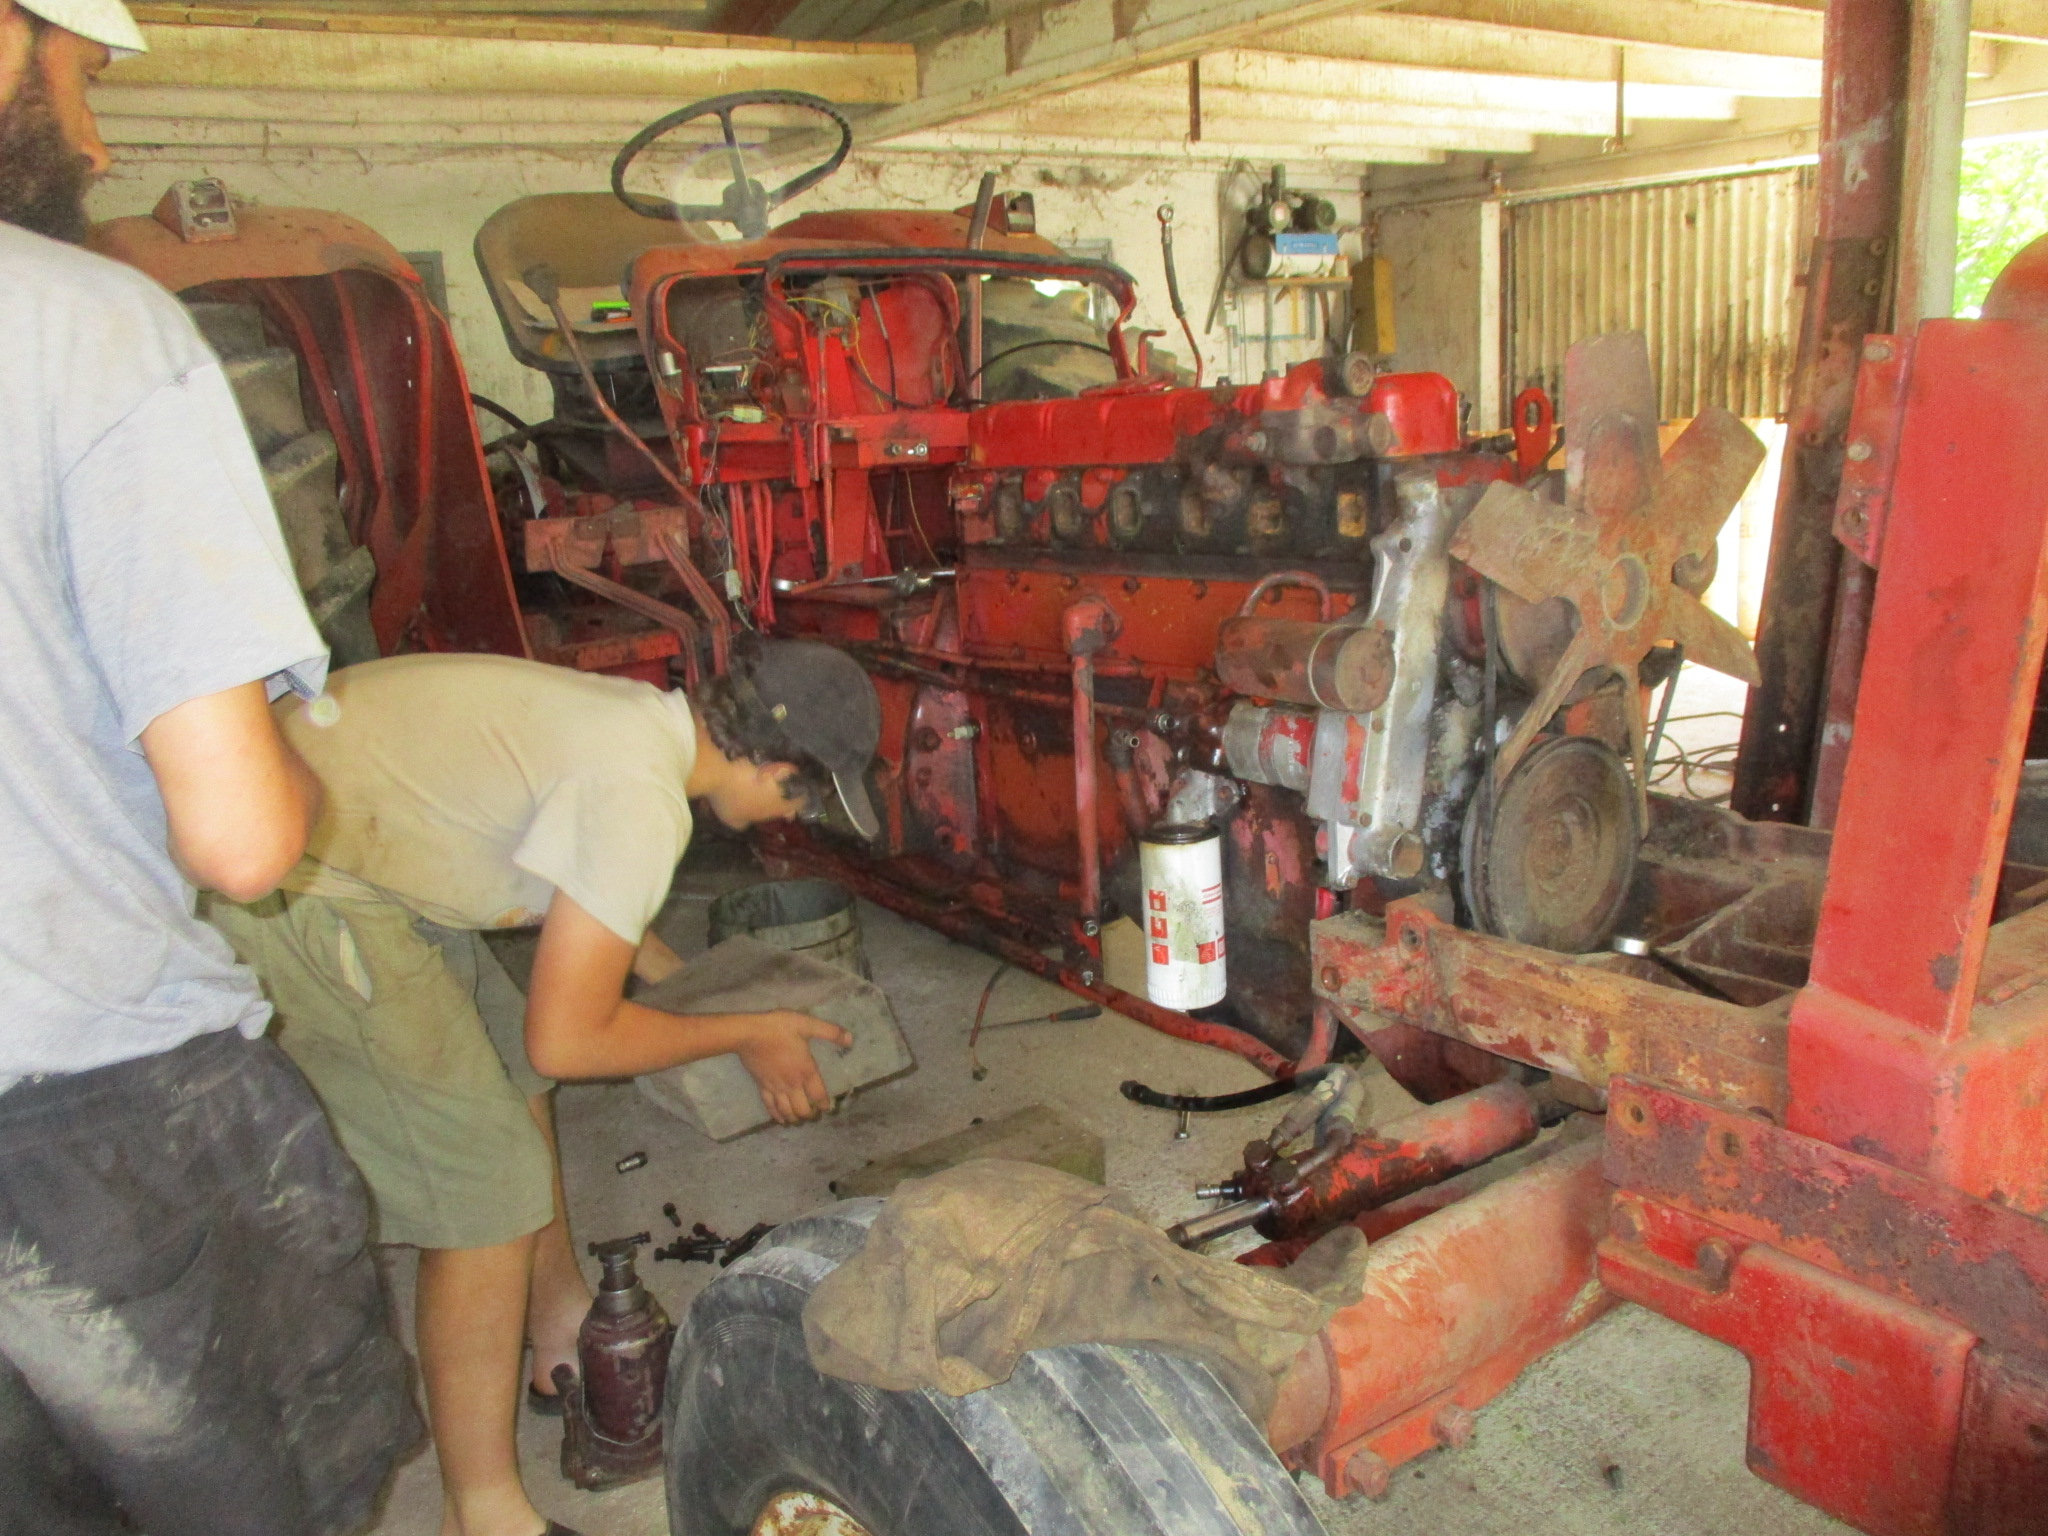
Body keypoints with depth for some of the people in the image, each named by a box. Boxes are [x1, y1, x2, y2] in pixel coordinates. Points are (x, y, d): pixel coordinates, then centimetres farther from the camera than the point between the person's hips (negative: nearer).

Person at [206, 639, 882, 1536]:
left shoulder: (640, 716, 6)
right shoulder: (641, 797, -23)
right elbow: (566, 1040, -17)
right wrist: (746, 1036, -5)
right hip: (298, 896, -10)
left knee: (509, 1076, 21)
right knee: (489, 1186, -5)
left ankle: (566, 1337, 40)